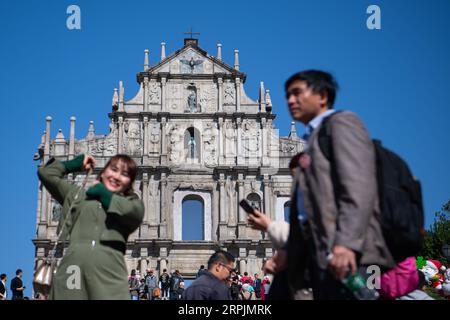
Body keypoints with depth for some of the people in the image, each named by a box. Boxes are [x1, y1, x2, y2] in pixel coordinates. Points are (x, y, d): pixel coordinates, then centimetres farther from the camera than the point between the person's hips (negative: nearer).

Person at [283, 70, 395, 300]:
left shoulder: (341, 122, 4)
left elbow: (359, 187, -13)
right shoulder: (313, 139, 30)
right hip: (321, 254, 9)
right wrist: (290, 255, 15)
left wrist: (346, 243, -24)